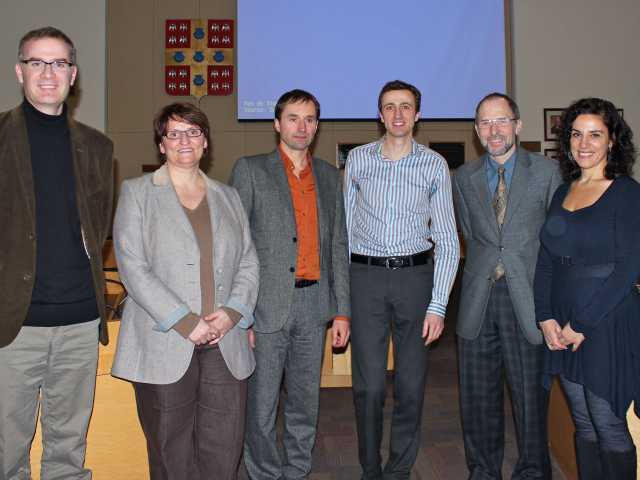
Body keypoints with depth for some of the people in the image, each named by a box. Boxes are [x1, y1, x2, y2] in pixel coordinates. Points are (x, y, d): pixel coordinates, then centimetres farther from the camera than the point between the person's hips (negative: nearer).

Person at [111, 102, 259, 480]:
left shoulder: (228, 197, 16)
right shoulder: (137, 193, 5)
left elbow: (249, 262, 12)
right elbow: (133, 268, -6)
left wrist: (232, 312, -6)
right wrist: (185, 322, -13)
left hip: (225, 342, 3)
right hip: (165, 346, -3)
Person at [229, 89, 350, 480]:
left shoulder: (329, 176, 12)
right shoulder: (250, 170, 0)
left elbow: (338, 246, 12)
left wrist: (342, 310, 7)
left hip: (314, 305, 4)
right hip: (267, 306, -4)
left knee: (305, 402, 14)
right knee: (261, 406, 5)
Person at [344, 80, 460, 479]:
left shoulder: (435, 165, 2)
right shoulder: (358, 159, 5)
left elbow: (447, 239, 2)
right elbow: (346, 228, 8)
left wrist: (438, 304, -5)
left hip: (416, 274, 0)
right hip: (366, 276, 0)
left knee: (412, 384, 7)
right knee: (369, 384, 2)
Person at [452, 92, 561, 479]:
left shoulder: (546, 171, 2)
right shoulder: (464, 178, 9)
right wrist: (487, 268, 7)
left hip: (527, 299, -2)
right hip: (478, 301, 3)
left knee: (531, 395, 6)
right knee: (479, 397, 11)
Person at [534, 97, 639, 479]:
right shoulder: (563, 193, 10)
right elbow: (546, 260, 9)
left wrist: (582, 324, -14)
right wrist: (546, 318, -2)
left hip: (609, 326, -5)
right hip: (563, 327, 6)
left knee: (609, 427, 4)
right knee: (584, 425, 15)